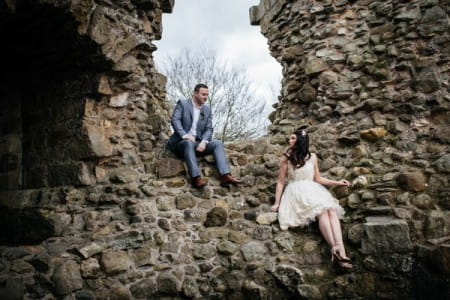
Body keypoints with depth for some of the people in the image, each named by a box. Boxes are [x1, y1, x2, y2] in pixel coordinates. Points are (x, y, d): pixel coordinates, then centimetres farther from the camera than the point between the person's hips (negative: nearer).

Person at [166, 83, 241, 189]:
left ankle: (225, 176, -35)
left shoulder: (207, 110, 15)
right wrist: (185, 136, -25)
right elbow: (175, 120, -11)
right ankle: (196, 178, -50)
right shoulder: (182, 104, 3)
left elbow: (209, 129, 6)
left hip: (198, 143, 5)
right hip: (181, 142, -4)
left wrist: (203, 142, -15)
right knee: (189, 143, -37)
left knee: (218, 143, -18)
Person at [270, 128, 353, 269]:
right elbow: (280, 182, 6)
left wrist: (337, 183, 14)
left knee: (331, 210, -28)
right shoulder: (286, 158, 6)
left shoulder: (312, 157, 14)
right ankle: (334, 249, -42)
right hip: (297, 193, -3)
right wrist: (277, 203, 1)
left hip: (313, 190, 3)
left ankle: (341, 251, -44)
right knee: (322, 211, -31)